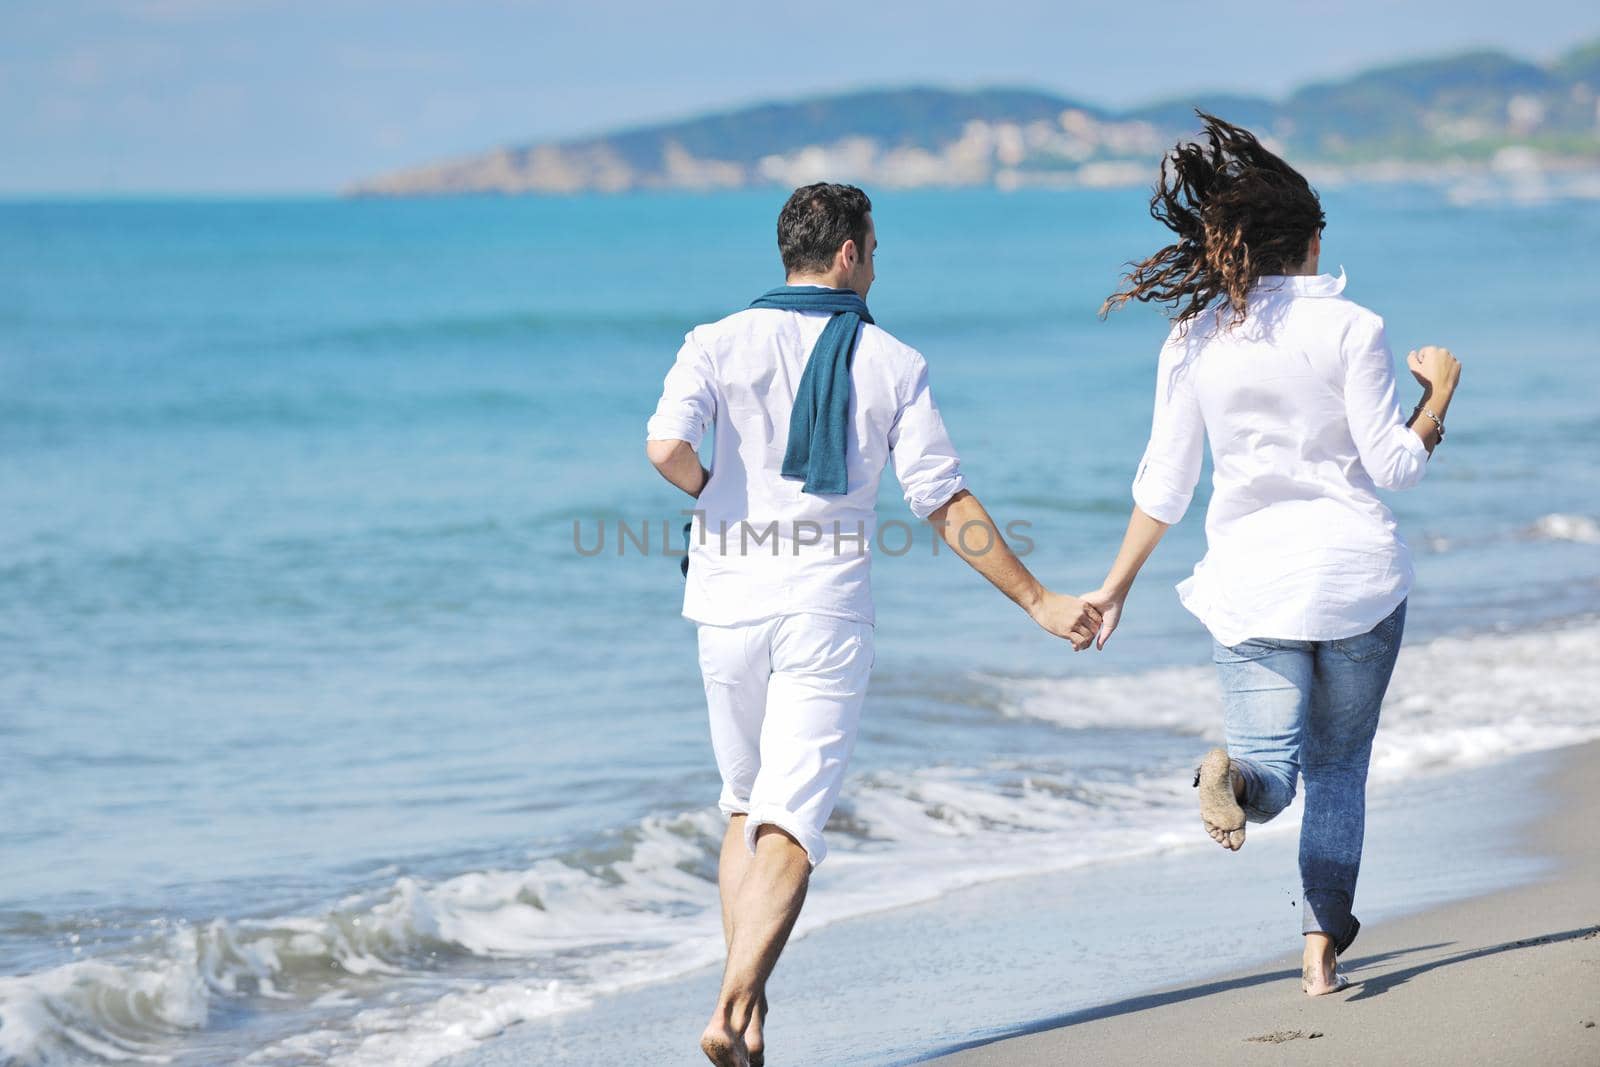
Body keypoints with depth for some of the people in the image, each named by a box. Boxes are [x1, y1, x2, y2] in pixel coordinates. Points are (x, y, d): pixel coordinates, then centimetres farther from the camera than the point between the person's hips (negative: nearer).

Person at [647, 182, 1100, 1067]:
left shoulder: (720, 343, 2)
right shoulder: (892, 363, 2)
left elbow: (666, 447, -16)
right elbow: (947, 507, -1)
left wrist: (713, 490, 7)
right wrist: (1037, 601, 6)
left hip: (730, 604, 2)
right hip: (826, 610, -2)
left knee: (746, 809, 19)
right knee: (791, 825, -4)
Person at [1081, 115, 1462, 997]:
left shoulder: (1194, 340, 0)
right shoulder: (1348, 328, -8)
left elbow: (1162, 485, 2)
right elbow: (1395, 467, -7)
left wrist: (1115, 587, 11)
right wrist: (1438, 392, 9)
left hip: (1251, 582, 1)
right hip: (1357, 572, -1)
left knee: (1270, 763, 4)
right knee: (1339, 768, 13)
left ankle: (1238, 779, -33)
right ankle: (1321, 950, 7)